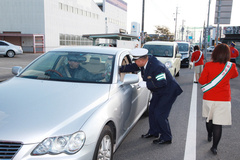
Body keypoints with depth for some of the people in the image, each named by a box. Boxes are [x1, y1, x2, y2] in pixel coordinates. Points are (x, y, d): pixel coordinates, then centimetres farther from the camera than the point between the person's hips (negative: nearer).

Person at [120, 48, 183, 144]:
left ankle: (166, 138, 6)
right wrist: (118, 69, 5)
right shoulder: (145, 62, -5)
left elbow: (162, 82, -34)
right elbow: (132, 67, 8)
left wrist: (146, 84, -29)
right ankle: (153, 132, 34)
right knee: (152, 109, 15)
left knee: (159, 114, -10)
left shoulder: (157, 67, -32)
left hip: (168, 92, -10)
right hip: (158, 92, 10)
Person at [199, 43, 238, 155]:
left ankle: (209, 136, 44)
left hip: (209, 98, 1)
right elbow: (235, 75, 18)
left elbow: (202, 81, -4)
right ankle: (214, 147, 5)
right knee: (218, 123, 2)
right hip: (224, 100, -1)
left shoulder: (208, 65, -10)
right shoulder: (231, 66, -4)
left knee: (209, 119, 22)